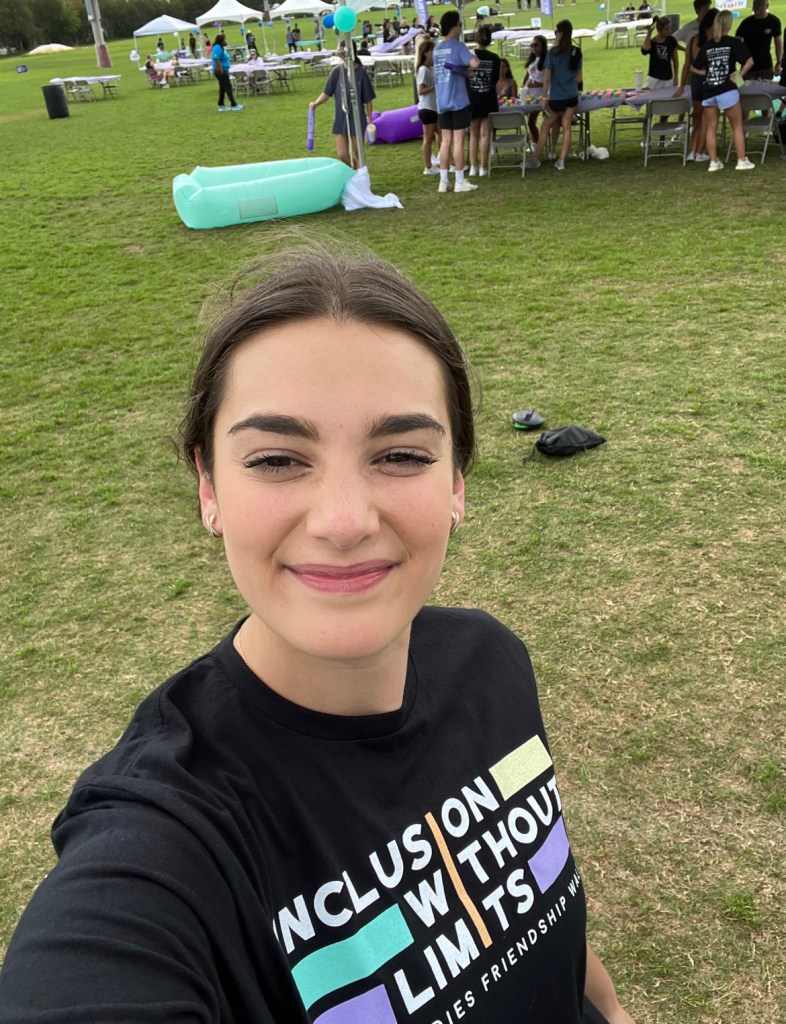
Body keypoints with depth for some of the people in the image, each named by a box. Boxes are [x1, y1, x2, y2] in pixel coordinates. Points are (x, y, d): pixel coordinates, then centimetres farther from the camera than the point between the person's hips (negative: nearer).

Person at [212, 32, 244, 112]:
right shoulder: (217, 48, -18)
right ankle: (234, 105, -4)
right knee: (228, 87, -7)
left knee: (223, 88, 13)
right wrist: (221, 71, -25)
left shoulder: (221, 47, 14)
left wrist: (226, 72, 21)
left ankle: (221, 105, 18)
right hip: (221, 71, -10)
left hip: (224, 70, 10)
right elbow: (216, 60, -24)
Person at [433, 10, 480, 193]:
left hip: (442, 102, 6)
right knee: (458, 140, -3)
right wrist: (472, 57, 0)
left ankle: (443, 181, 7)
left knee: (445, 141, 8)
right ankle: (460, 181, 0)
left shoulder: (437, 48, 14)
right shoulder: (457, 45, -9)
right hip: (458, 100, -6)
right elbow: (474, 63, -21)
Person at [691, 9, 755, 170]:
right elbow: (749, 61, -12)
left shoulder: (707, 46, 7)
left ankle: (714, 162, 9)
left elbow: (694, 68, 13)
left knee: (711, 128, 10)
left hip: (709, 92, 3)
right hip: (727, 90, -3)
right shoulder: (734, 42, -3)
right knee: (737, 126, 7)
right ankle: (742, 161, 8)